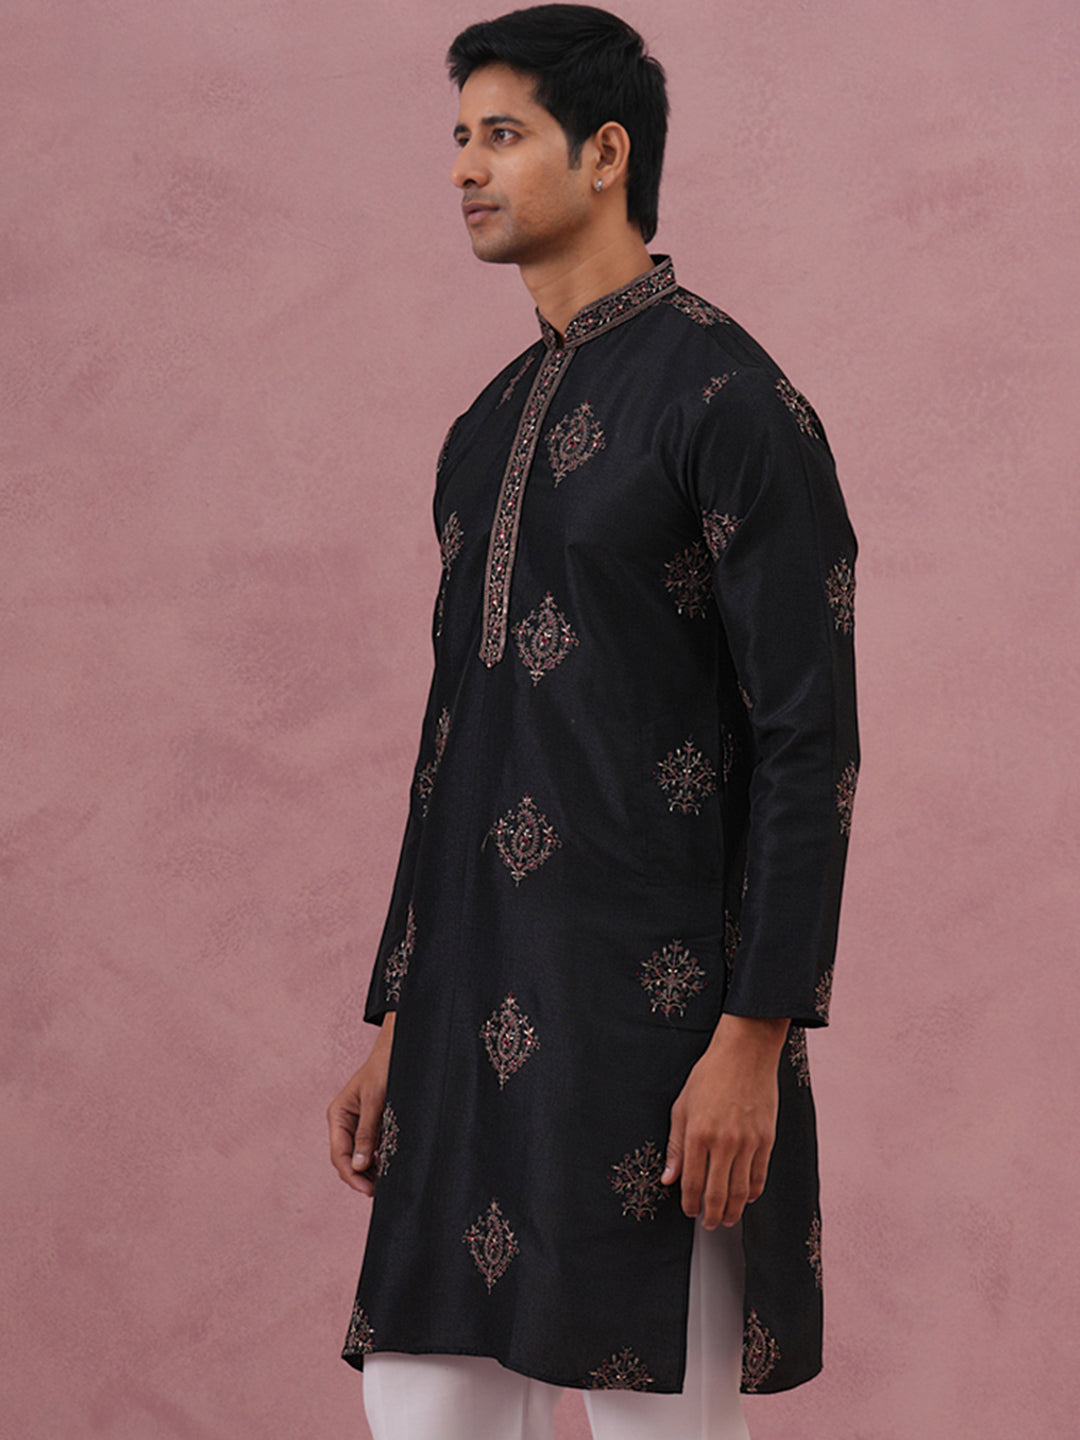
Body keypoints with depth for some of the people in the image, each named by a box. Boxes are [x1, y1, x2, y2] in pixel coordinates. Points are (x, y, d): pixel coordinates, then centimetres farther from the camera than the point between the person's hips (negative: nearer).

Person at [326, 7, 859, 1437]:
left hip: (651, 1011, -7)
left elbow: (809, 741, -12)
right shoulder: (485, 432, 17)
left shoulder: (726, 398, -8)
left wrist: (754, 1036, -17)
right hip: (477, 1022, 7)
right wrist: (396, 1023, 18)